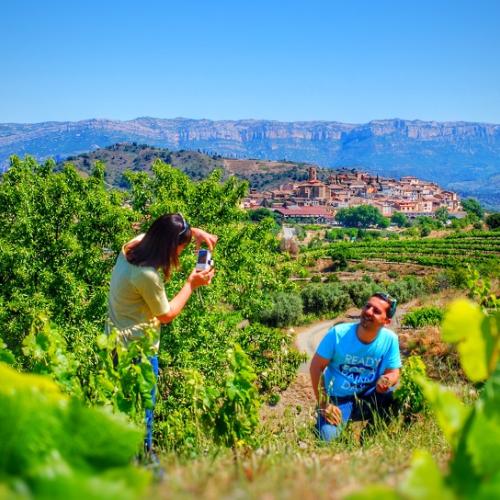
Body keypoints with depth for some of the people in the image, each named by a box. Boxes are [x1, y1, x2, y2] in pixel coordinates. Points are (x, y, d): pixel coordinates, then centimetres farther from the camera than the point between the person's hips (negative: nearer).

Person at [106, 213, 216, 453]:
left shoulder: (132, 246, -6)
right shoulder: (147, 275, -30)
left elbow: (162, 230, 13)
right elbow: (166, 315, -14)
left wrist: (194, 231, -2)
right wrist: (191, 285, -7)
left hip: (117, 340, 9)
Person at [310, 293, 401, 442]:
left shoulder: (390, 339, -14)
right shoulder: (338, 333, -19)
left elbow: (393, 372, -5)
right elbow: (316, 367, -12)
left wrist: (387, 380, -31)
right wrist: (323, 404, -14)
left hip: (370, 398, 2)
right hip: (338, 398, -2)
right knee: (328, 437, -23)